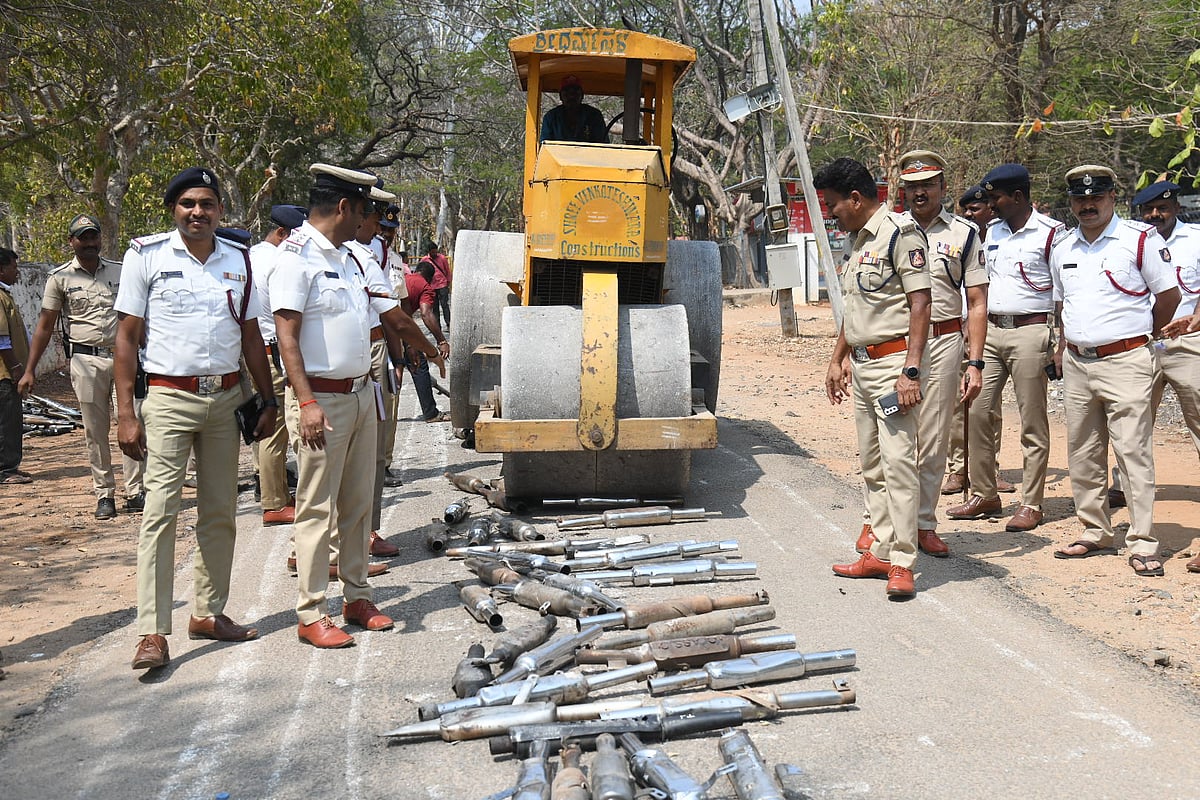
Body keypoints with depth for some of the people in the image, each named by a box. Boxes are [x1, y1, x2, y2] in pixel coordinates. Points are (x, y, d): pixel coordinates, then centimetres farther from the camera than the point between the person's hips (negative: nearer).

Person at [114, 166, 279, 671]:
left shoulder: (238, 260, 8)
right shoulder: (147, 256, -2)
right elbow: (127, 337, -2)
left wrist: (269, 403, 10)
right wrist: (125, 414, -9)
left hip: (226, 398, 4)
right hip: (169, 398, -4)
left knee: (220, 512, 9)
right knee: (160, 512, -8)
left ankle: (208, 613, 21)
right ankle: (152, 633, -5)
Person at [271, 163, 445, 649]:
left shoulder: (346, 258, 15)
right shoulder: (297, 255, -10)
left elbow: (391, 315, 27)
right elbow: (286, 335, -17)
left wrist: (429, 349, 37)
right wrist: (307, 402, -24)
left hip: (361, 394, 8)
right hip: (322, 398, -8)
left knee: (357, 503, 13)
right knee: (318, 509, -3)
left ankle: (357, 597, 23)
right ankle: (311, 615, 4)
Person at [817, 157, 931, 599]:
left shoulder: (900, 233, -11)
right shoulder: (856, 239, 17)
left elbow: (920, 303, -16)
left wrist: (910, 370, -22)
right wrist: (838, 359, 24)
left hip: (892, 361, -9)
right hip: (860, 364, 10)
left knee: (897, 462, -11)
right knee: (872, 466, 12)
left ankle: (902, 562, -7)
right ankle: (881, 552, 19)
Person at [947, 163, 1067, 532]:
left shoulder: (1051, 233, -6)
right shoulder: (992, 232, 14)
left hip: (1029, 332, -6)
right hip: (989, 331, 7)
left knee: (1033, 422, 0)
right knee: (978, 413, 4)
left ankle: (1031, 504, 7)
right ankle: (983, 495, 15)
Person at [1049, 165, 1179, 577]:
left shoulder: (1141, 239, -4)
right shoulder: (1062, 250, 12)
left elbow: (1168, 295, 0)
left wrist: (1140, 334, 7)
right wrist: (1064, 345, 14)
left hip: (1125, 361, -6)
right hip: (1076, 364, 6)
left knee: (1134, 452, -7)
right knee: (1082, 454, 10)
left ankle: (1143, 544, -1)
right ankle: (1095, 533, 22)